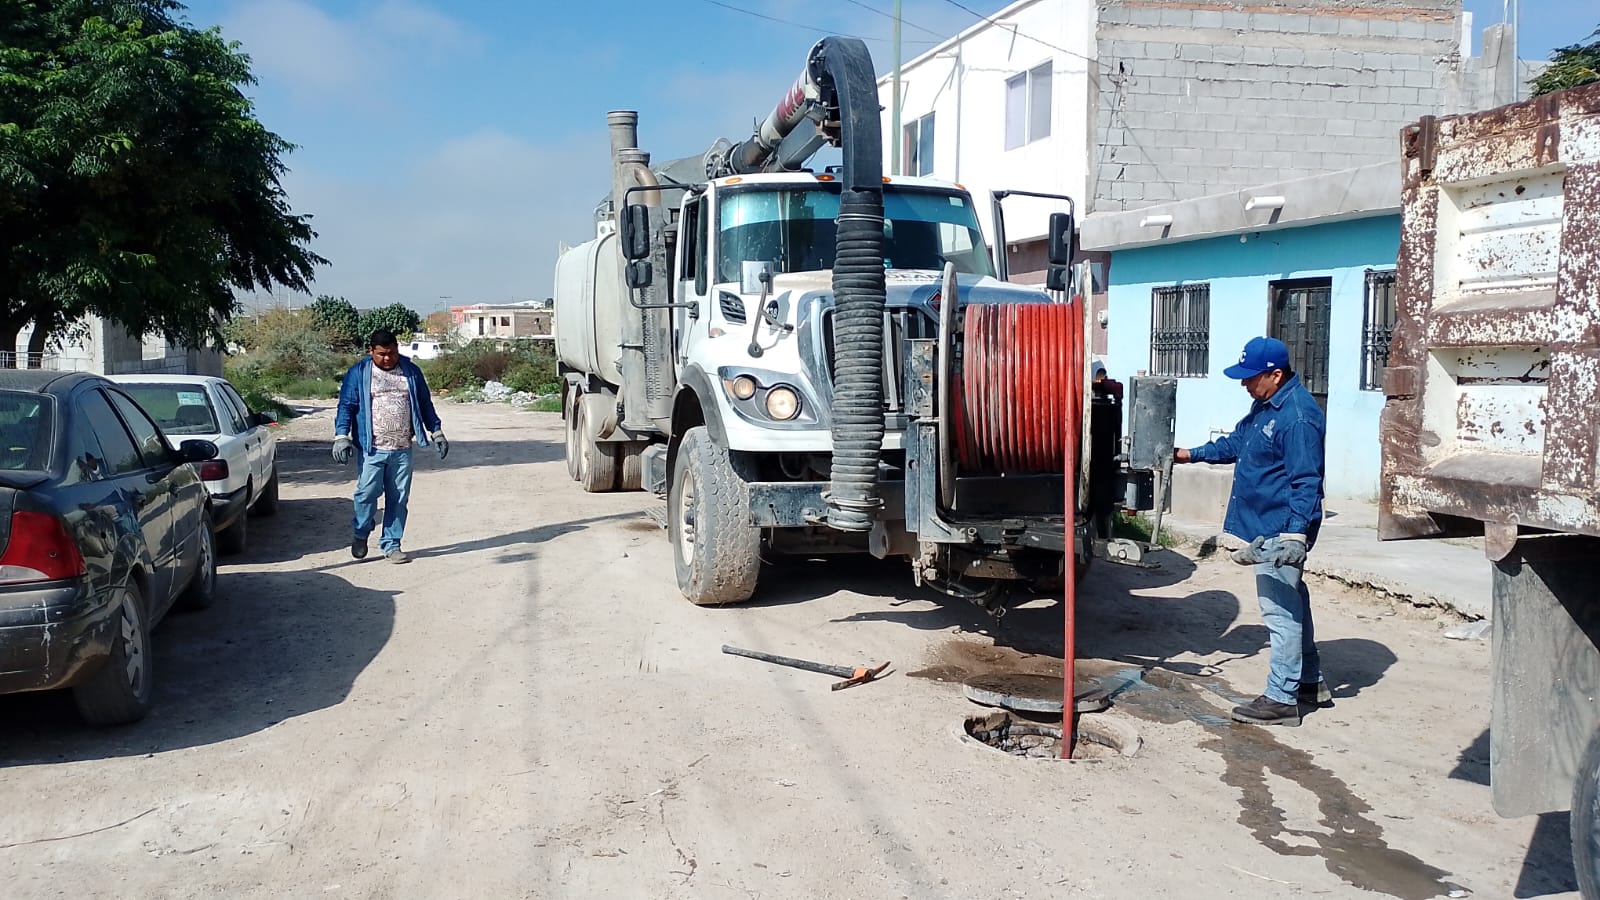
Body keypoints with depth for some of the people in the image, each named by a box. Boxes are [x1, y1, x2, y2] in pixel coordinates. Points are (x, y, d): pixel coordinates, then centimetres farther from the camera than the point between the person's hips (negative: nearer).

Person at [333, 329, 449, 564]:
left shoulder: (411, 371, 9)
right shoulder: (358, 373, 1)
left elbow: (425, 404, 16)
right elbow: (346, 406, -1)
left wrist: (436, 433, 14)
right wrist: (341, 437, -11)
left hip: (402, 449, 3)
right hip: (372, 449, -2)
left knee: (398, 499, 5)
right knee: (367, 493, -5)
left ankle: (391, 545, 15)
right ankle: (361, 534, 21)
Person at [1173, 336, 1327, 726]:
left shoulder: (1298, 417, -22)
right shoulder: (1265, 406, 10)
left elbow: (1306, 482, -24)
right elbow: (1235, 444, 24)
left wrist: (1296, 531, -29)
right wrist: (1190, 455, 22)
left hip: (1281, 531, -11)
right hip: (1267, 527, 11)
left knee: (1281, 611, -4)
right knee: (1291, 604, 20)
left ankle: (1281, 700, 4)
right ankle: (1310, 682, 33)